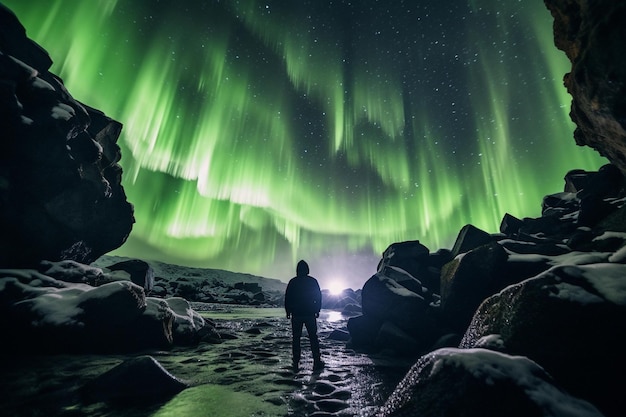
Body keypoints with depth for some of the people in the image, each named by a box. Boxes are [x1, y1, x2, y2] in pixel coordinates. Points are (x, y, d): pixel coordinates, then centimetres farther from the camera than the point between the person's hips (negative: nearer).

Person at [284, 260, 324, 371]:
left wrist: (288, 311, 8)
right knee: (313, 338, 8)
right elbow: (318, 297, 1)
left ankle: (296, 363, 9)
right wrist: (317, 310, 10)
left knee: (296, 338, 8)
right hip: (310, 314, 0)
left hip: (296, 314, 0)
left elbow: (287, 298, 0)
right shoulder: (313, 281, -2)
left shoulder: (292, 282, -2)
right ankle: (317, 362, 8)